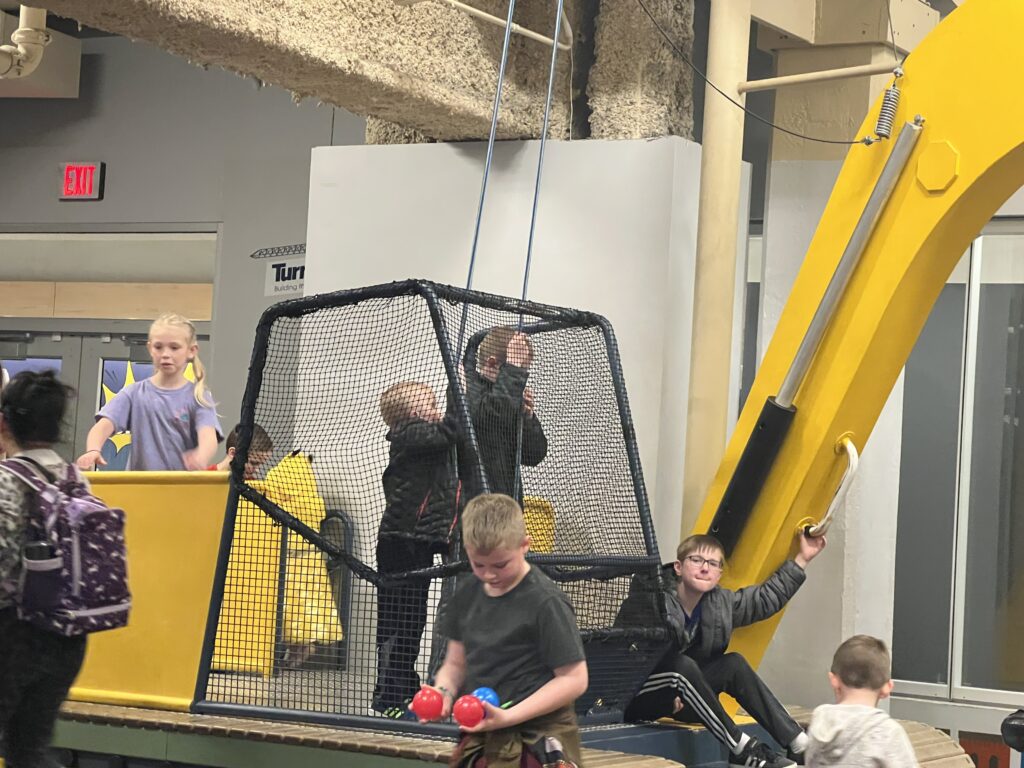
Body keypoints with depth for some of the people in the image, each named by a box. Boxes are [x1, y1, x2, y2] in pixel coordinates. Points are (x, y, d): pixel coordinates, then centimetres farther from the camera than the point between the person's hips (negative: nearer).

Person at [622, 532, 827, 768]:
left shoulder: (720, 603, 4)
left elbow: (767, 598, 15)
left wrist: (802, 559, 12)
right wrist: (666, 695, -27)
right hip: (638, 701, -7)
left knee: (734, 664, -11)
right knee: (682, 665, -33)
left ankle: (800, 745, -15)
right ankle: (741, 748, -28)